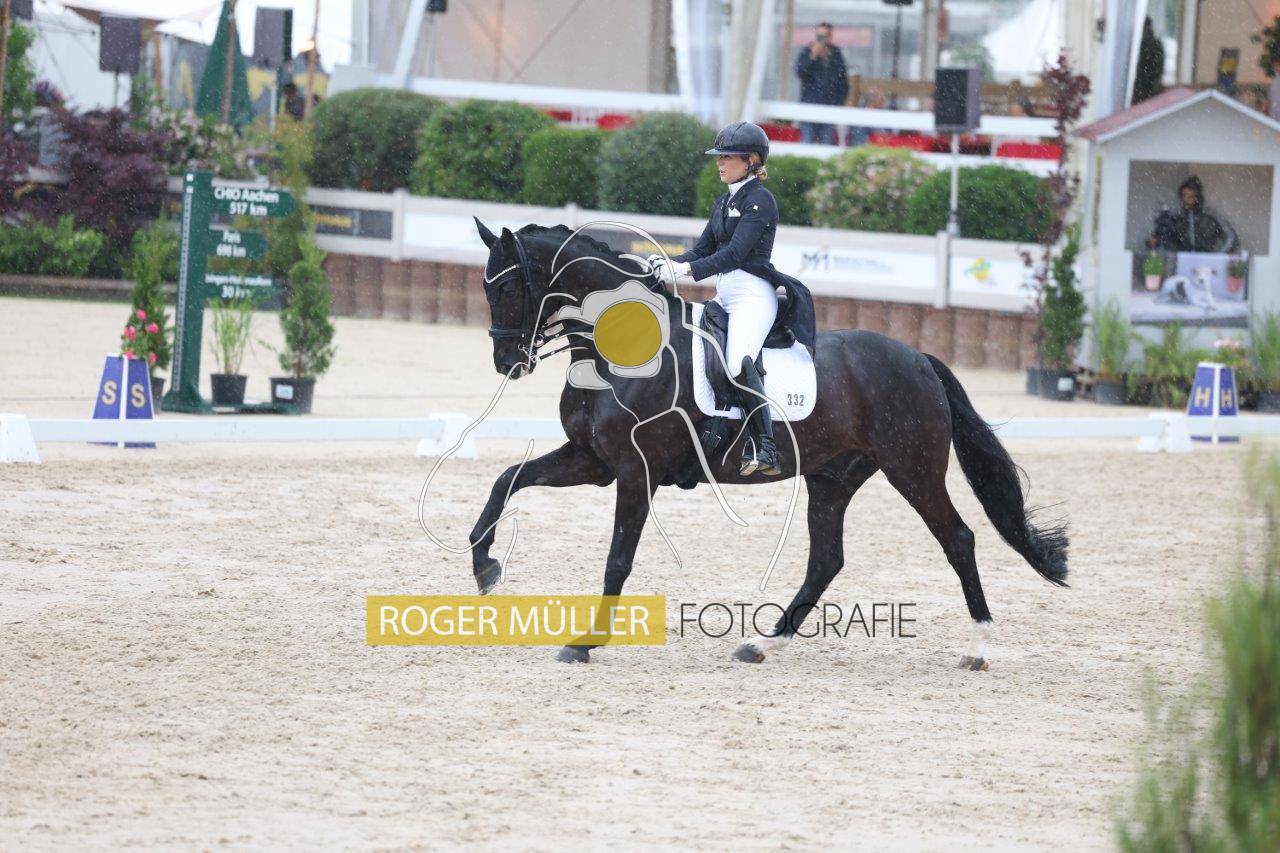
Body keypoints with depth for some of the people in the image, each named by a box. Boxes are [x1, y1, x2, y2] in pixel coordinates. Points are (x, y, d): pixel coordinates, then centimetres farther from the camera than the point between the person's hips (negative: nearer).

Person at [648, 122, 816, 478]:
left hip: (753, 293, -10)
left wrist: (687, 270, -28)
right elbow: (702, 251, 18)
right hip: (724, 294, 10)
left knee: (738, 364, -30)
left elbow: (735, 253, -19)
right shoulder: (723, 204, 19)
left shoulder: (760, 200, -9)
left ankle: (765, 449, -32)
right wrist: (667, 263, 0)